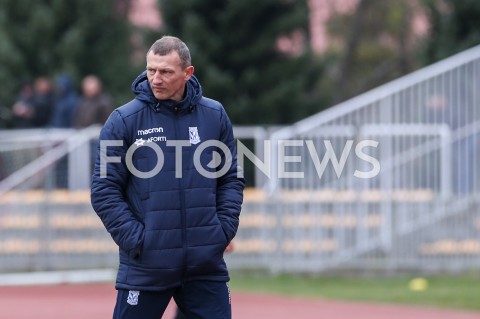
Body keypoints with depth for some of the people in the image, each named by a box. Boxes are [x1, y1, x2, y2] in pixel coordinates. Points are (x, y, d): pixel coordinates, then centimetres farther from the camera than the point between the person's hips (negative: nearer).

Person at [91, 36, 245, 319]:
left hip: (207, 264, 2)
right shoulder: (124, 120, -3)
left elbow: (232, 179, 13)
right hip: (146, 267, -2)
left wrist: (225, 229, 0)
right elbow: (105, 189, -2)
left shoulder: (215, 115, 6)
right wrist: (133, 238, -10)